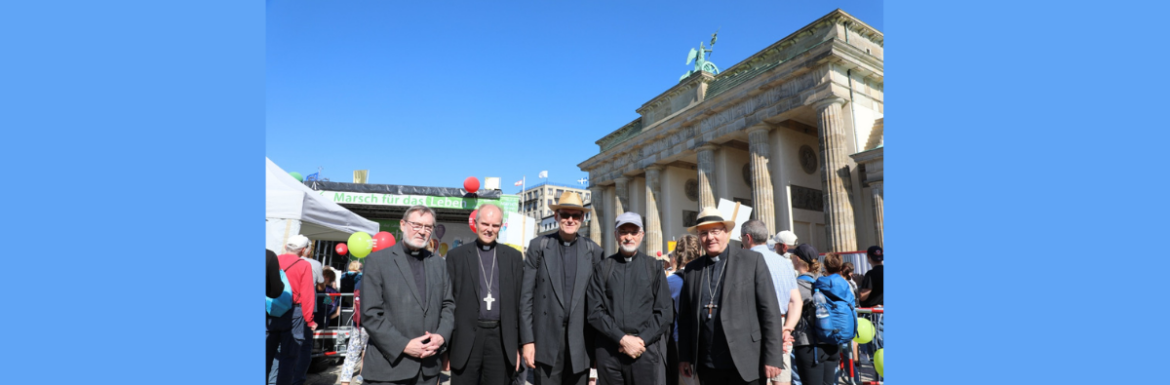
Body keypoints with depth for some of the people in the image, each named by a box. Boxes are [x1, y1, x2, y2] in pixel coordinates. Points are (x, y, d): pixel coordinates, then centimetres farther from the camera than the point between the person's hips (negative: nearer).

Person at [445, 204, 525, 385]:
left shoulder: (513, 256, 7)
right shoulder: (456, 255, 3)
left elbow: (519, 302, 7)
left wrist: (518, 344, 4)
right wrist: (445, 345, 0)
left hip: (501, 339, 1)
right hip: (466, 339, -1)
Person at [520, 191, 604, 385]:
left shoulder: (594, 251, 2)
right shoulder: (538, 246, 0)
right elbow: (526, 296, -1)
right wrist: (527, 340, -5)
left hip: (580, 342, 1)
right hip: (547, 340, -1)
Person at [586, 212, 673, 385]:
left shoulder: (654, 267, 7)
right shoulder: (602, 268, 4)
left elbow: (665, 312, 3)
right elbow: (595, 312, -1)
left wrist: (642, 340, -8)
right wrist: (622, 339, -10)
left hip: (646, 349, 0)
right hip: (608, 351, 0)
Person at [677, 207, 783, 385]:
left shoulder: (753, 260, -2)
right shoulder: (692, 269, 7)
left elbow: (770, 310, -5)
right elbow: (685, 316, 10)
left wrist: (772, 357, -8)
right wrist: (684, 356, 7)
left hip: (746, 363, -3)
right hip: (707, 366, 3)